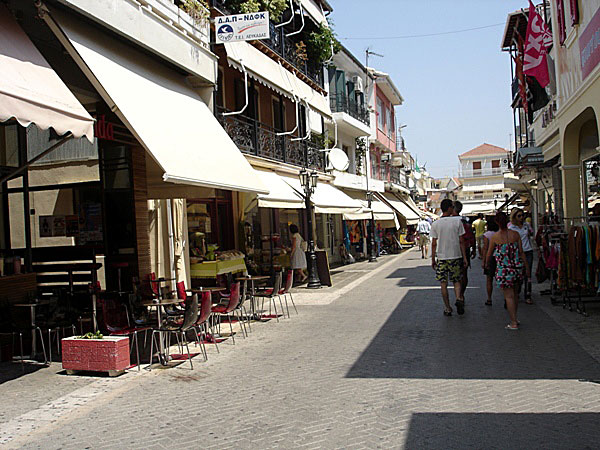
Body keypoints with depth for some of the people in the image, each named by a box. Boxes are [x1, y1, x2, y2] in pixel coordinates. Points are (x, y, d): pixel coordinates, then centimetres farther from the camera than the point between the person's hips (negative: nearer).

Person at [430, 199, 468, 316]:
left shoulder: (435, 224, -2)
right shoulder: (457, 221, -4)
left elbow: (434, 244, 0)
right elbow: (461, 241, -3)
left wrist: (433, 259, 9)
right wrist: (464, 257, 4)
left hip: (441, 257, 0)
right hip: (456, 256, 0)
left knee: (443, 283, 7)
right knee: (456, 280, 14)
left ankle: (447, 308, 10)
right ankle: (459, 298, -12)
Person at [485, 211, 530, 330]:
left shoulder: (494, 237, -8)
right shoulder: (515, 234, 0)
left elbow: (489, 253, 4)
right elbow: (521, 252, 2)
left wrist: (487, 263, 23)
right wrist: (527, 266, 10)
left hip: (503, 269, -4)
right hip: (517, 267, 4)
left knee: (509, 296, 1)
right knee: (513, 293, 21)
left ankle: (513, 323, 2)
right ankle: (515, 317, 29)